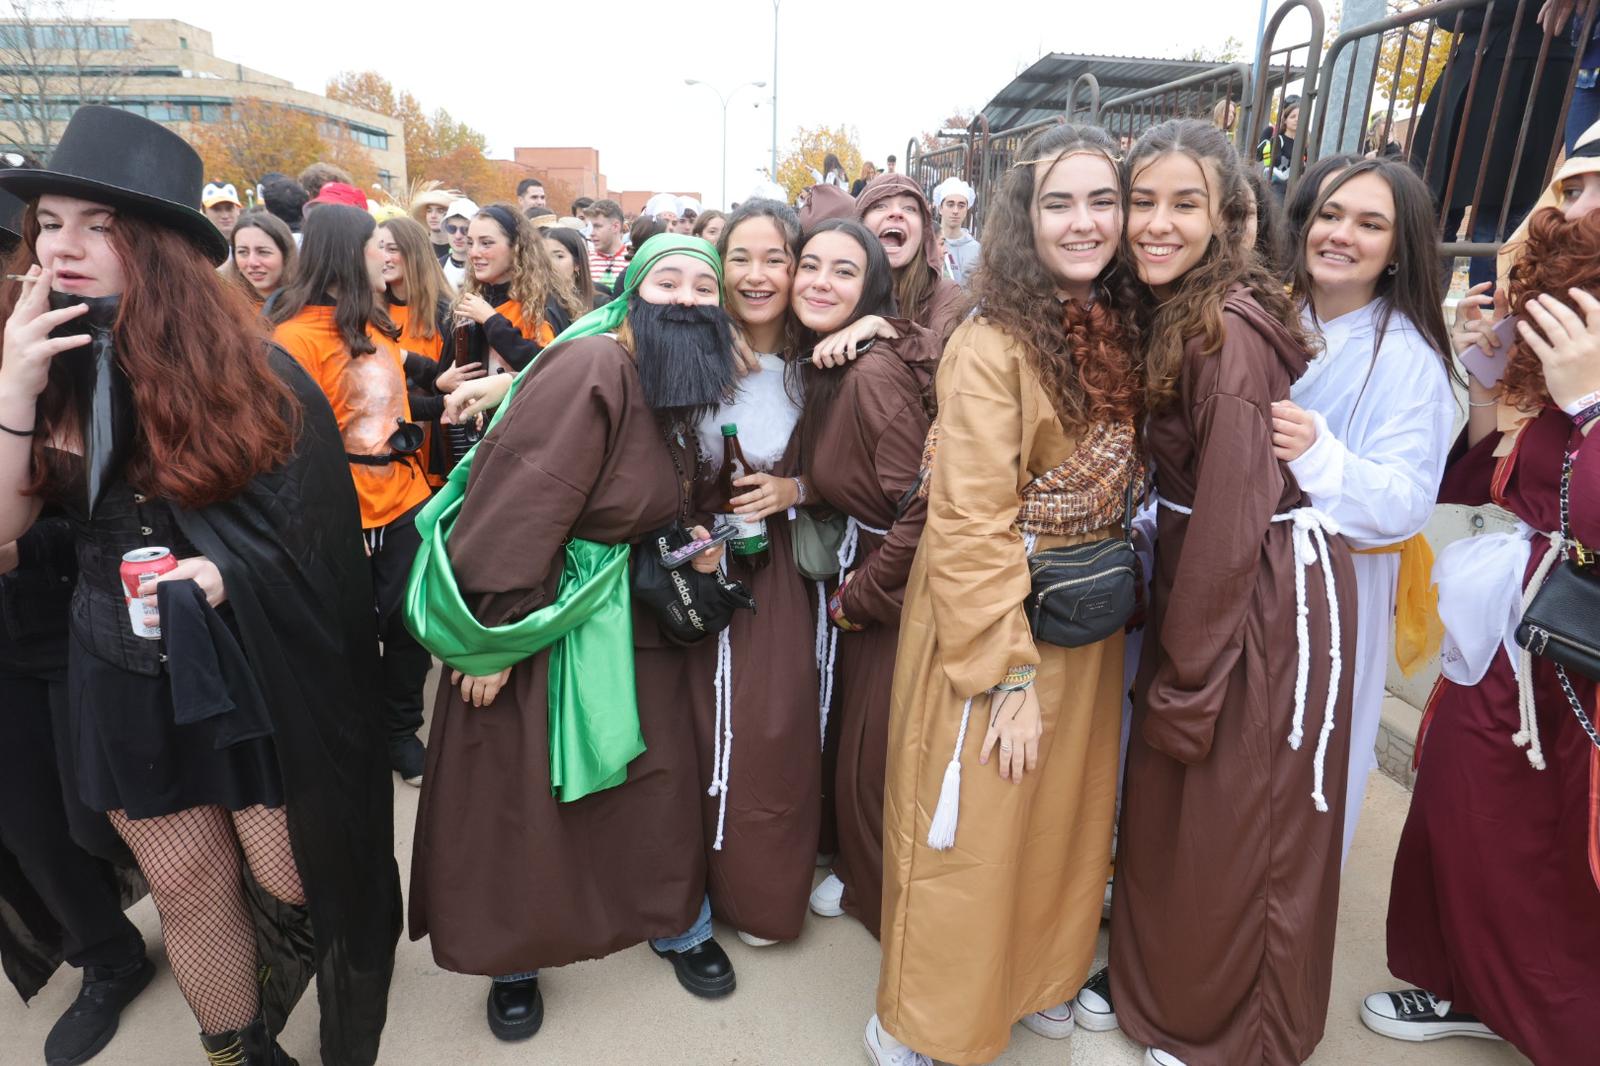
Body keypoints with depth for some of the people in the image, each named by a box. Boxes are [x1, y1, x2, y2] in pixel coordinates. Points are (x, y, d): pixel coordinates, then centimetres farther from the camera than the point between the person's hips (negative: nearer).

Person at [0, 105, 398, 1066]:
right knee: (187, 887, 16)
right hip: (125, 678, 3)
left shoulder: (245, 367, -10)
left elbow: (318, 518, -7)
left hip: (258, 670, -3)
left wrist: (228, 573, -23)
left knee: (289, 883, 9)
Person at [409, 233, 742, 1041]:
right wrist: (494, 640, -21)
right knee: (520, 794, 9)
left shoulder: (683, 389, 5)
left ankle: (678, 926, 37)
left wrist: (690, 542, 0)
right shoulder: (591, 368, -21)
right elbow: (520, 507, -23)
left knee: (663, 773, 12)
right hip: (542, 611, -7)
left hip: (629, 612, 7)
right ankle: (512, 958, 34)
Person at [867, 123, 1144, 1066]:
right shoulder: (992, 347, -18)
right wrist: (1009, 674, -21)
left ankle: (1040, 978, 47)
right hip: (991, 623, -7)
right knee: (972, 833, 8)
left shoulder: (1120, 333, 4)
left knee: (1066, 810, 22)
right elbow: (972, 528, -21)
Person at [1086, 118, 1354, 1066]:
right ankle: (1153, 984, 44)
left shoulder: (1231, 329, -21)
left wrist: (1187, 679, -14)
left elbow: (1231, 518, -22)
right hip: (1197, 572, 8)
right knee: (1163, 799, 20)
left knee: (1240, 826, 10)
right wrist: (1169, 653, 7)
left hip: (1268, 596, -8)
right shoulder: (1169, 312, 6)